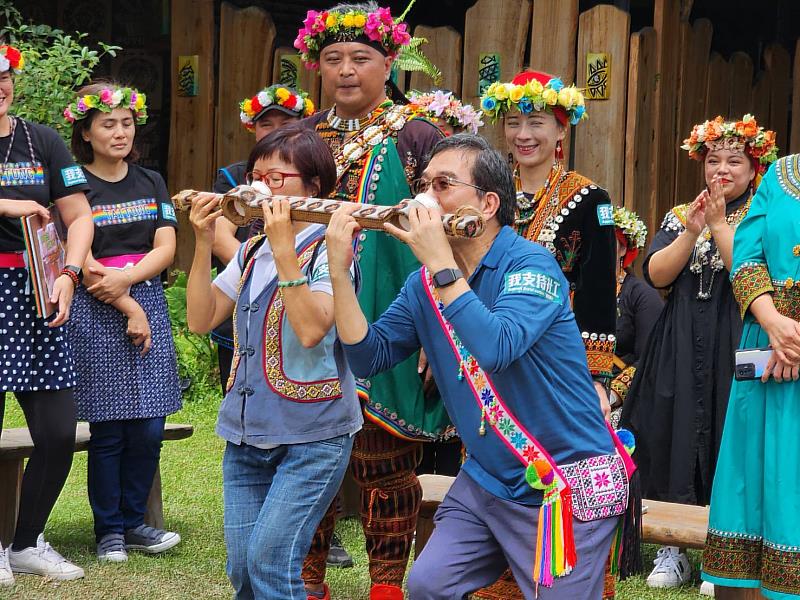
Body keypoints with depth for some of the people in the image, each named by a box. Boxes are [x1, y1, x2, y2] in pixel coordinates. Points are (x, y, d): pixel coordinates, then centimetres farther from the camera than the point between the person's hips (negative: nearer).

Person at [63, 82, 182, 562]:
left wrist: (123, 278, -12)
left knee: (149, 427, 1)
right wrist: (128, 308, -12)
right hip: (96, 313, -4)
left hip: (149, 304, 4)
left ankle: (134, 521, 16)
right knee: (108, 429, -2)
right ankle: (109, 529, 10)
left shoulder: (151, 182, 13)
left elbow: (166, 248, 4)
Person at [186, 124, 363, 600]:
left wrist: (284, 249, -24)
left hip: (312, 433, -7)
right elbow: (201, 319, 7)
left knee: (269, 558, -14)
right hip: (248, 431, 7)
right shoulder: (252, 251, 12)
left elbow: (311, 330, -23)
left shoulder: (328, 249, -9)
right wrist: (204, 243, -2)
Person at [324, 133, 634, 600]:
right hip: (487, 480, 7)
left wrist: (441, 264, -29)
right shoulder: (426, 283, 5)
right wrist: (340, 271, -10)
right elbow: (369, 357, -1)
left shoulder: (530, 264, -16)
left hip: (567, 486, -6)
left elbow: (496, 348, -33)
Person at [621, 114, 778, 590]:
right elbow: (657, 275, -2)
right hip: (681, 351, 3)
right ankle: (674, 551, 11)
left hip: (735, 350, -3)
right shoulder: (679, 216, 12)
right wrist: (691, 232, -13)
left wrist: (720, 226, -16)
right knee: (674, 444, 2)